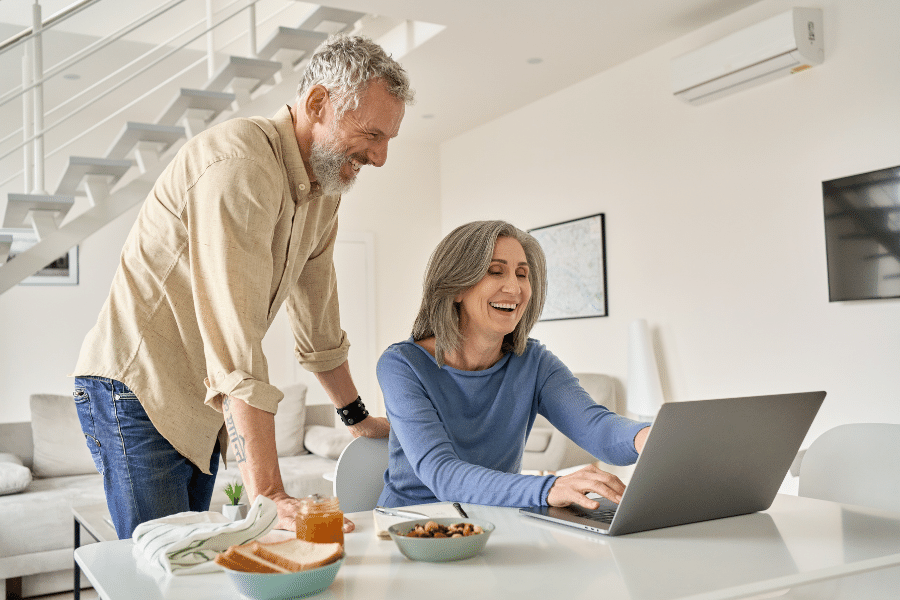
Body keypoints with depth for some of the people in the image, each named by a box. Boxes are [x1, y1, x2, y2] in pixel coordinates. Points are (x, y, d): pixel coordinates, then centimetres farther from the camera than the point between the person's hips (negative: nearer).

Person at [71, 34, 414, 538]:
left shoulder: (326, 184, 4)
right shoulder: (240, 166, -26)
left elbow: (318, 321, 14)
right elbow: (236, 345, -33)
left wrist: (359, 418, 20)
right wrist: (269, 494, -34)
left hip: (201, 407, 8)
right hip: (136, 388, -8)